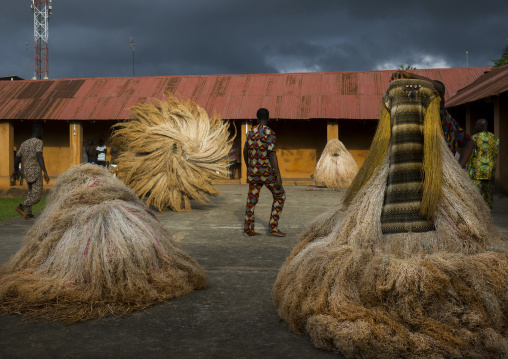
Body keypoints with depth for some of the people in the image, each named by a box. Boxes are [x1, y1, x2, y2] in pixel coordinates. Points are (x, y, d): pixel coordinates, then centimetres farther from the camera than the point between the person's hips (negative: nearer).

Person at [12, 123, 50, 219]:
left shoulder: (24, 144, 12)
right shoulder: (38, 142, -7)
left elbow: (17, 158, 15)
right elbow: (39, 156, -22)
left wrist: (15, 170, 33)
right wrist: (45, 172, -29)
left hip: (27, 174, 7)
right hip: (36, 173, -7)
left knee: (31, 192, 26)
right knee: (36, 198, -6)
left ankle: (28, 212, 21)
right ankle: (21, 207, -25)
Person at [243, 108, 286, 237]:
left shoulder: (251, 132, 6)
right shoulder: (269, 132, -15)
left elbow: (245, 152, 15)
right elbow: (272, 154, -21)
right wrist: (278, 175, -20)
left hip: (254, 172, 6)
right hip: (267, 172, -6)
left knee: (252, 199, 12)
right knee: (280, 196, 8)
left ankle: (248, 229, 12)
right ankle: (273, 227, 4)